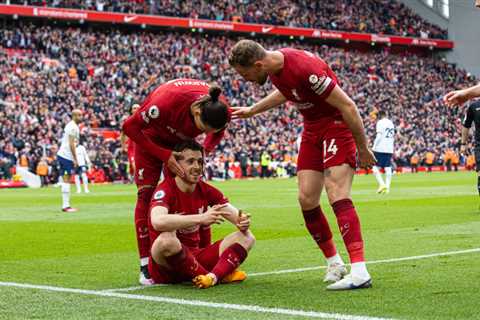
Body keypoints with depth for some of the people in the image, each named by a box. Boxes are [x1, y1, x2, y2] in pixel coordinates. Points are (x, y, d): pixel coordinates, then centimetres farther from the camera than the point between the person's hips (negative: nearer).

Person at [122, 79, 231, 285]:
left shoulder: (221, 110, -30)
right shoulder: (166, 102, -43)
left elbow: (217, 133, -2)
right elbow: (129, 127, -29)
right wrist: (164, 156, -33)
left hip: (183, 140, 4)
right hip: (151, 135, -4)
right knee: (146, 195, -11)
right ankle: (145, 266, -10)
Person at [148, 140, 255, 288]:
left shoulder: (206, 190, 4)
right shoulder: (165, 190, -15)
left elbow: (236, 214, 3)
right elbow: (158, 222, -37)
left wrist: (242, 222, -23)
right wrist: (201, 218, -41)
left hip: (196, 257, 7)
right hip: (167, 271, -7)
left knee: (246, 237, -4)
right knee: (166, 239, -39)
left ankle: (212, 277, -32)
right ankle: (221, 274, -25)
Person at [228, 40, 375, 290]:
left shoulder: (305, 69, -30)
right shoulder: (275, 67, -3)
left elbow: (347, 106, -23)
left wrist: (362, 148, -15)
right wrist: (252, 110, 28)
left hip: (336, 125, -8)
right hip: (312, 128, 8)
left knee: (337, 196, -20)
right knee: (306, 199, 2)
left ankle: (359, 271, -25)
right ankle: (334, 263, 17)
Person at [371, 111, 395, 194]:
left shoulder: (380, 122, -6)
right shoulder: (391, 123, 16)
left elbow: (379, 136, -13)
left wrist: (374, 147, -9)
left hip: (380, 149, -7)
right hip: (389, 149, 7)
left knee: (375, 167, -3)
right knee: (388, 168, 5)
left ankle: (382, 184, -17)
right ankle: (387, 187, 1)